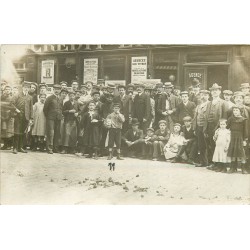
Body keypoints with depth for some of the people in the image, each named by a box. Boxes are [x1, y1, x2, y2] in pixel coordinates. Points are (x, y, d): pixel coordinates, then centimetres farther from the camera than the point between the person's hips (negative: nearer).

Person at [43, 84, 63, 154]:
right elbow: (45, 108, 0)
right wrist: (47, 116, 0)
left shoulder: (61, 99, 13)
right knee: (50, 133, -7)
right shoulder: (49, 98, -1)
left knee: (57, 134, 5)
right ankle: (49, 148, -3)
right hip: (51, 118, -4)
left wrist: (61, 115, 11)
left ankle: (56, 148, 11)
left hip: (58, 119, 5)